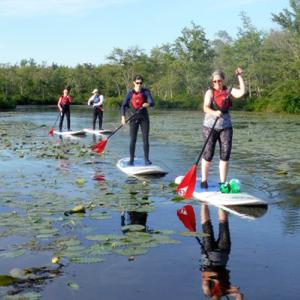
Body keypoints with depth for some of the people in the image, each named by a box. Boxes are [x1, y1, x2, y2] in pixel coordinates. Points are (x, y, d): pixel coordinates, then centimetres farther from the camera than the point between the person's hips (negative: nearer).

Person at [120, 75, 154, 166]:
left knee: (145, 139, -1)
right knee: (133, 140, 0)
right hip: (134, 118, 0)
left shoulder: (146, 92, 0)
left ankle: (146, 159, 6)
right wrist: (123, 117, -14)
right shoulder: (130, 93, 0)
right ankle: (131, 160, 8)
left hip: (144, 118, 0)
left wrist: (147, 104, -34)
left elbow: (152, 103, -10)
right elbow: (123, 106, 0)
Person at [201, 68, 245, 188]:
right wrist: (214, 113, -37)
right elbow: (205, 108, -18)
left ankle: (222, 182, 9)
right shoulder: (210, 92, -4)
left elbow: (242, 92, -12)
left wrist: (240, 77, -13)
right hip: (210, 126, -3)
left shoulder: (229, 91, 5)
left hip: (226, 126, 3)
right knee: (208, 155, -1)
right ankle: (203, 180, 13)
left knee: (225, 155, 1)